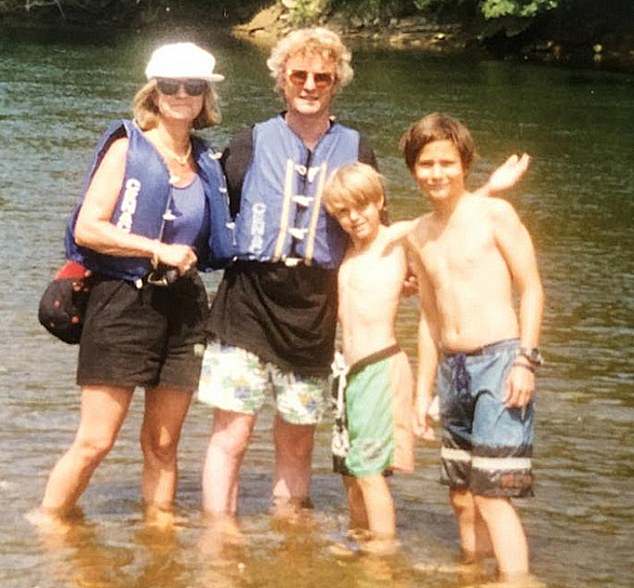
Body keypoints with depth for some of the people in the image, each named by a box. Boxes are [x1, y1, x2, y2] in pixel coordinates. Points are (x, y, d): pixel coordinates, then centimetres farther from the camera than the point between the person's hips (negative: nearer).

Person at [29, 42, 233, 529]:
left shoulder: (208, 162, 12)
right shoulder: (127, 146, -3)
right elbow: (87, 228, -12)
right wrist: (159, 249, -15)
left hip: (183, 309, 5)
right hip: (122, 305, -5)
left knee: (163, 443, 10)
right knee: (95, 441, -5)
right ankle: (45, 526, 9)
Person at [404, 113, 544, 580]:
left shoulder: (494, 214, -4)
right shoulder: (420, 236, 14)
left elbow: (531, 288, -5)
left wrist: (525, 360, -16)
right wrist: (424, 390, 19)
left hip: (499, 361, -7)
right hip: (452, 370, 7)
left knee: (492, 495, -14)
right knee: (463, 497, 12)